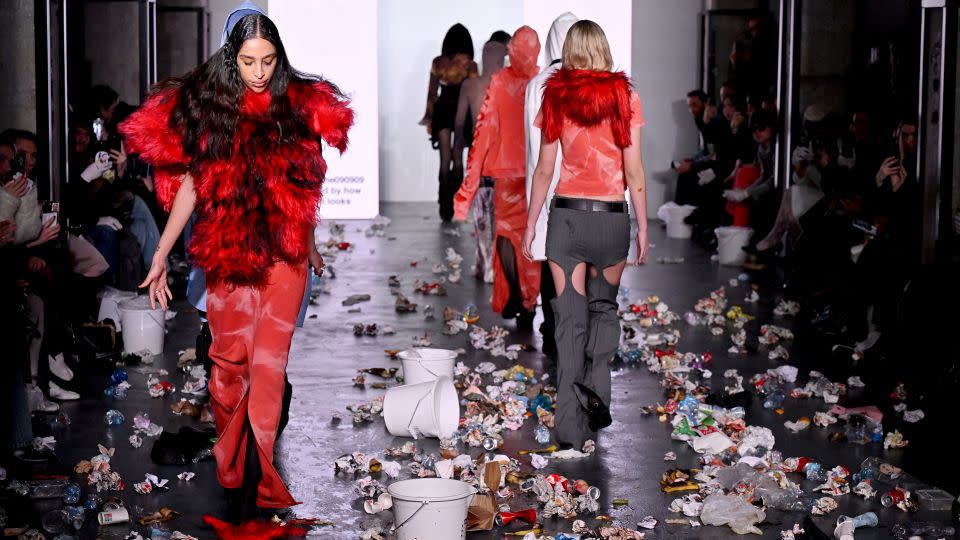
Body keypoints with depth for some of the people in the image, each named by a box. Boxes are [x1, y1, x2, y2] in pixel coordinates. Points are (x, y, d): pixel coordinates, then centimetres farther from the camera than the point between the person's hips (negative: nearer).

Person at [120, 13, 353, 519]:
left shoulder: (299, 105, 4)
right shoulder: (206, 109, 1)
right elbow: (190, 184, 4)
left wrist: (311, 244, 25)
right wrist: (160, 257, 2)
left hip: (284, 253, 0)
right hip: (228, 254, 0)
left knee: (268, 363, -5)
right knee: (230, 359, 3)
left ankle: (252, 477, -1)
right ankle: (232, 461, 18)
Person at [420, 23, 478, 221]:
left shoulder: (438, 62, 0)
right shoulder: (470, 65, -6)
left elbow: (432, 92, 4)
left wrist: (428, 114, 15)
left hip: (443, 110, 1)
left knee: (445, 159, 5)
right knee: (458, 158, 11)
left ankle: (445, 206, -1)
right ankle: (456, 203, 8)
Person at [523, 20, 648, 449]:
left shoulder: (555, 96, 1)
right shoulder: (624, 96, -1)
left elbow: (544, 169, 2)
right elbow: (634, 171, -3)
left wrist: (530, 224, 9)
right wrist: (643, 227, 4)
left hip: (566, 214, 0)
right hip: (612, 217, 0)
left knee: (570, 318, 4)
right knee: (603, 306, 20)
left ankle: (571, 427, 1)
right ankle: (596, 390, -1)